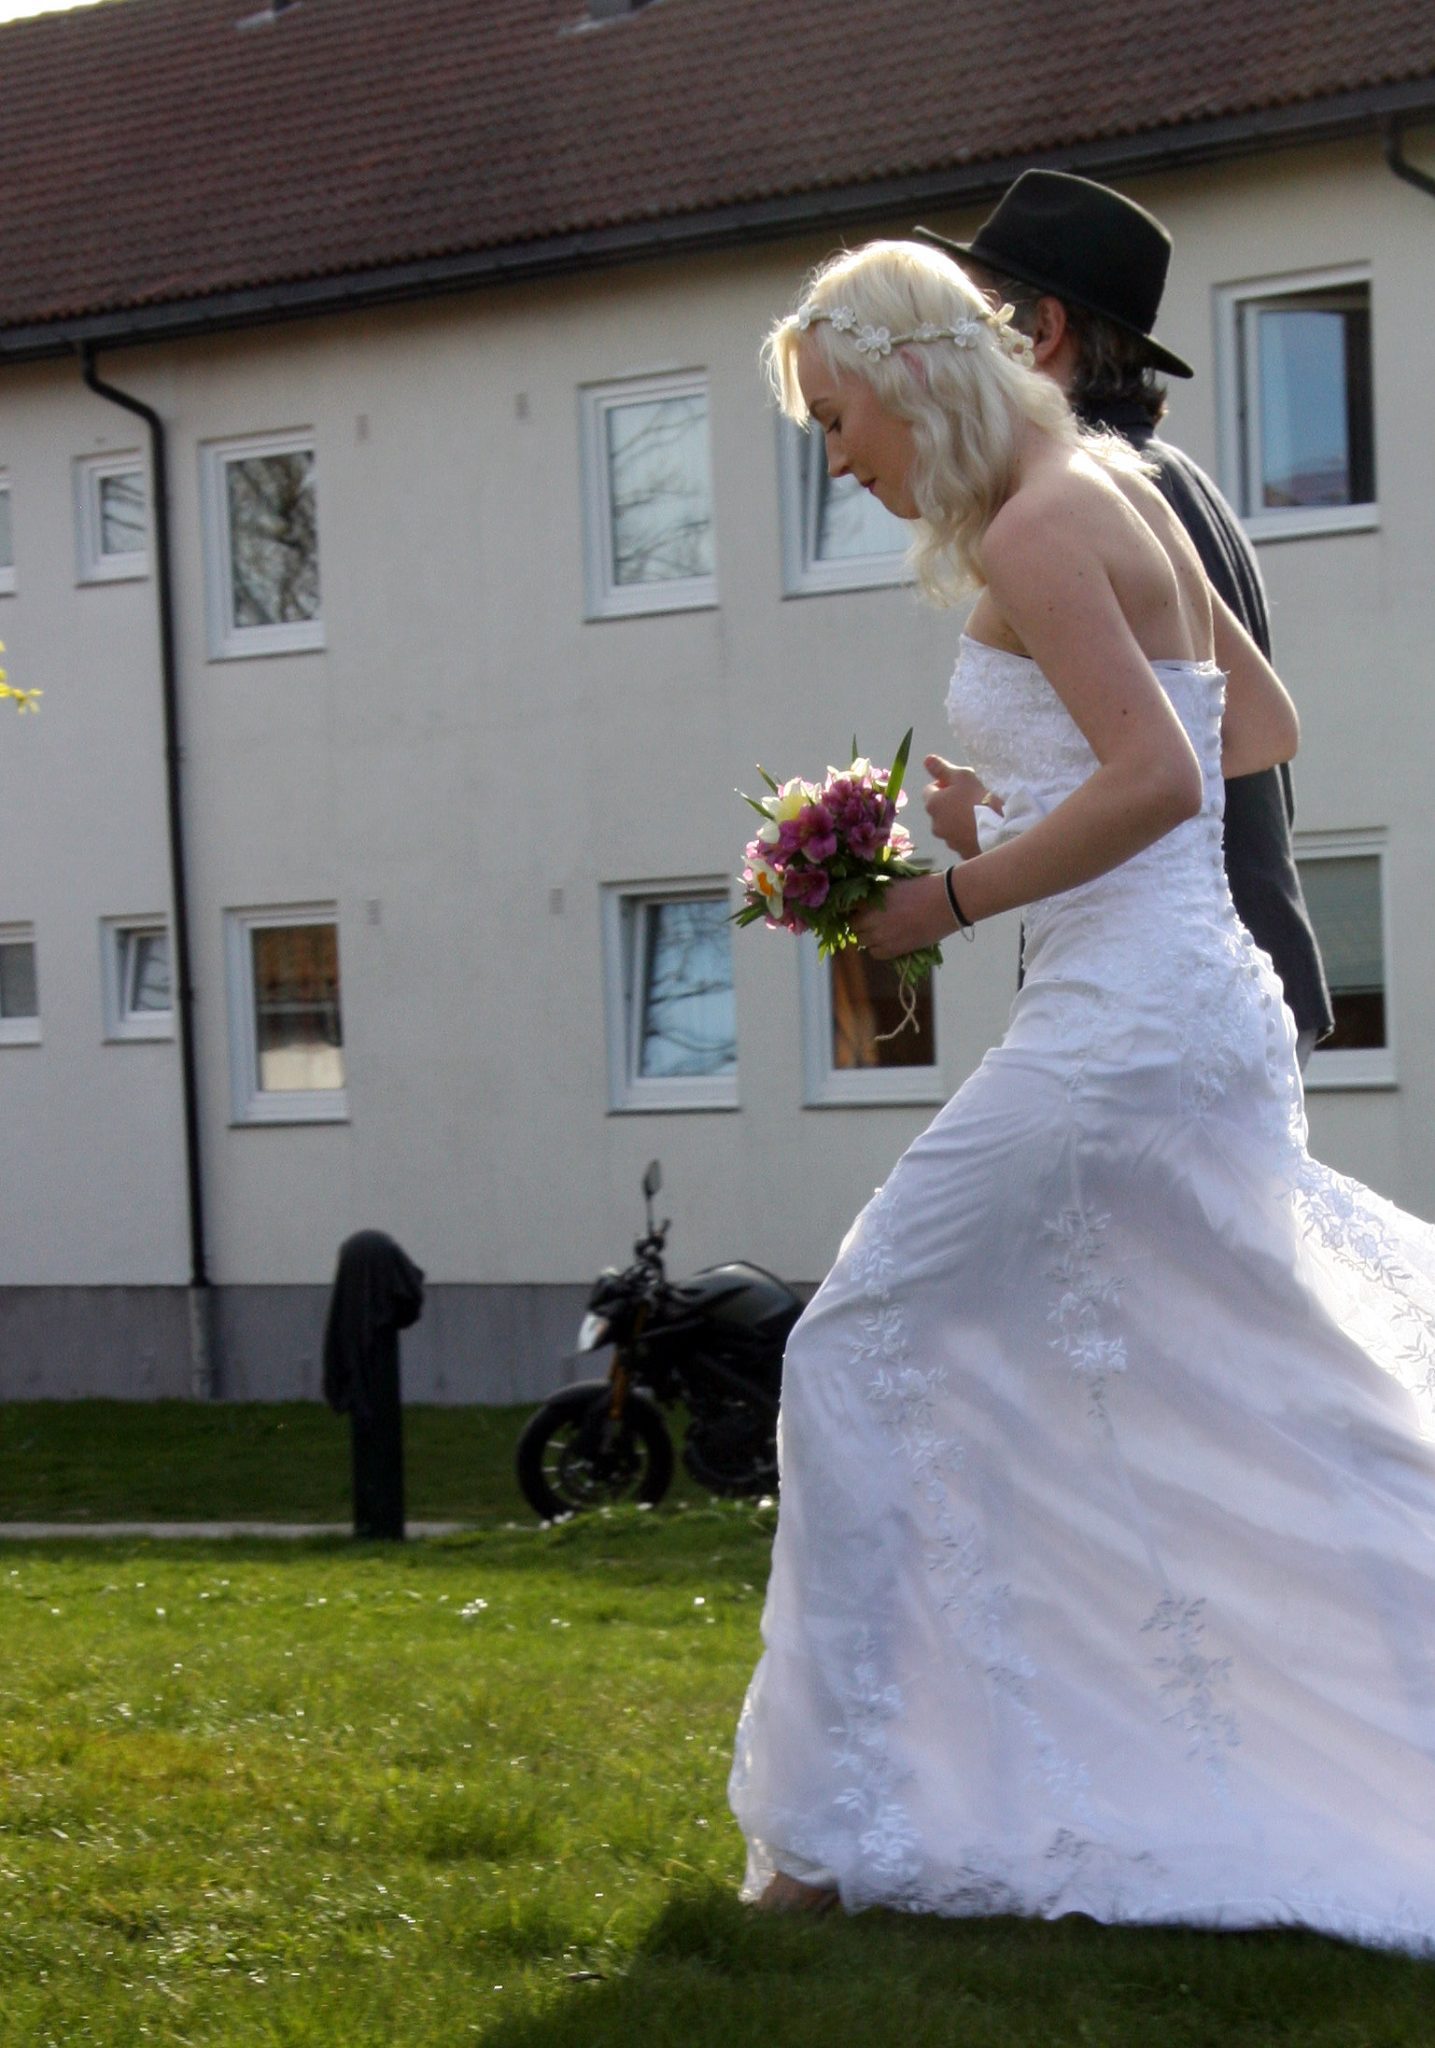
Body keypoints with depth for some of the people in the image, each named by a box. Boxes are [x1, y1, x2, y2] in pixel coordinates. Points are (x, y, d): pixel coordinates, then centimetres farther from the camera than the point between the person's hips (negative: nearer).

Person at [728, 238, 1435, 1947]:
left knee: (860, 1352, -2)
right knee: (1287, 1415, 13)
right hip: (1206, 1016, 10)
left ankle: (837, 1833, 1)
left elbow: (1155, 781, -22)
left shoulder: (1035, 531, -12)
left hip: (1120, 1021, -10)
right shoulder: (1119, 493, 16)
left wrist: (958, 897, -13)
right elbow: (1262, 727, 23)